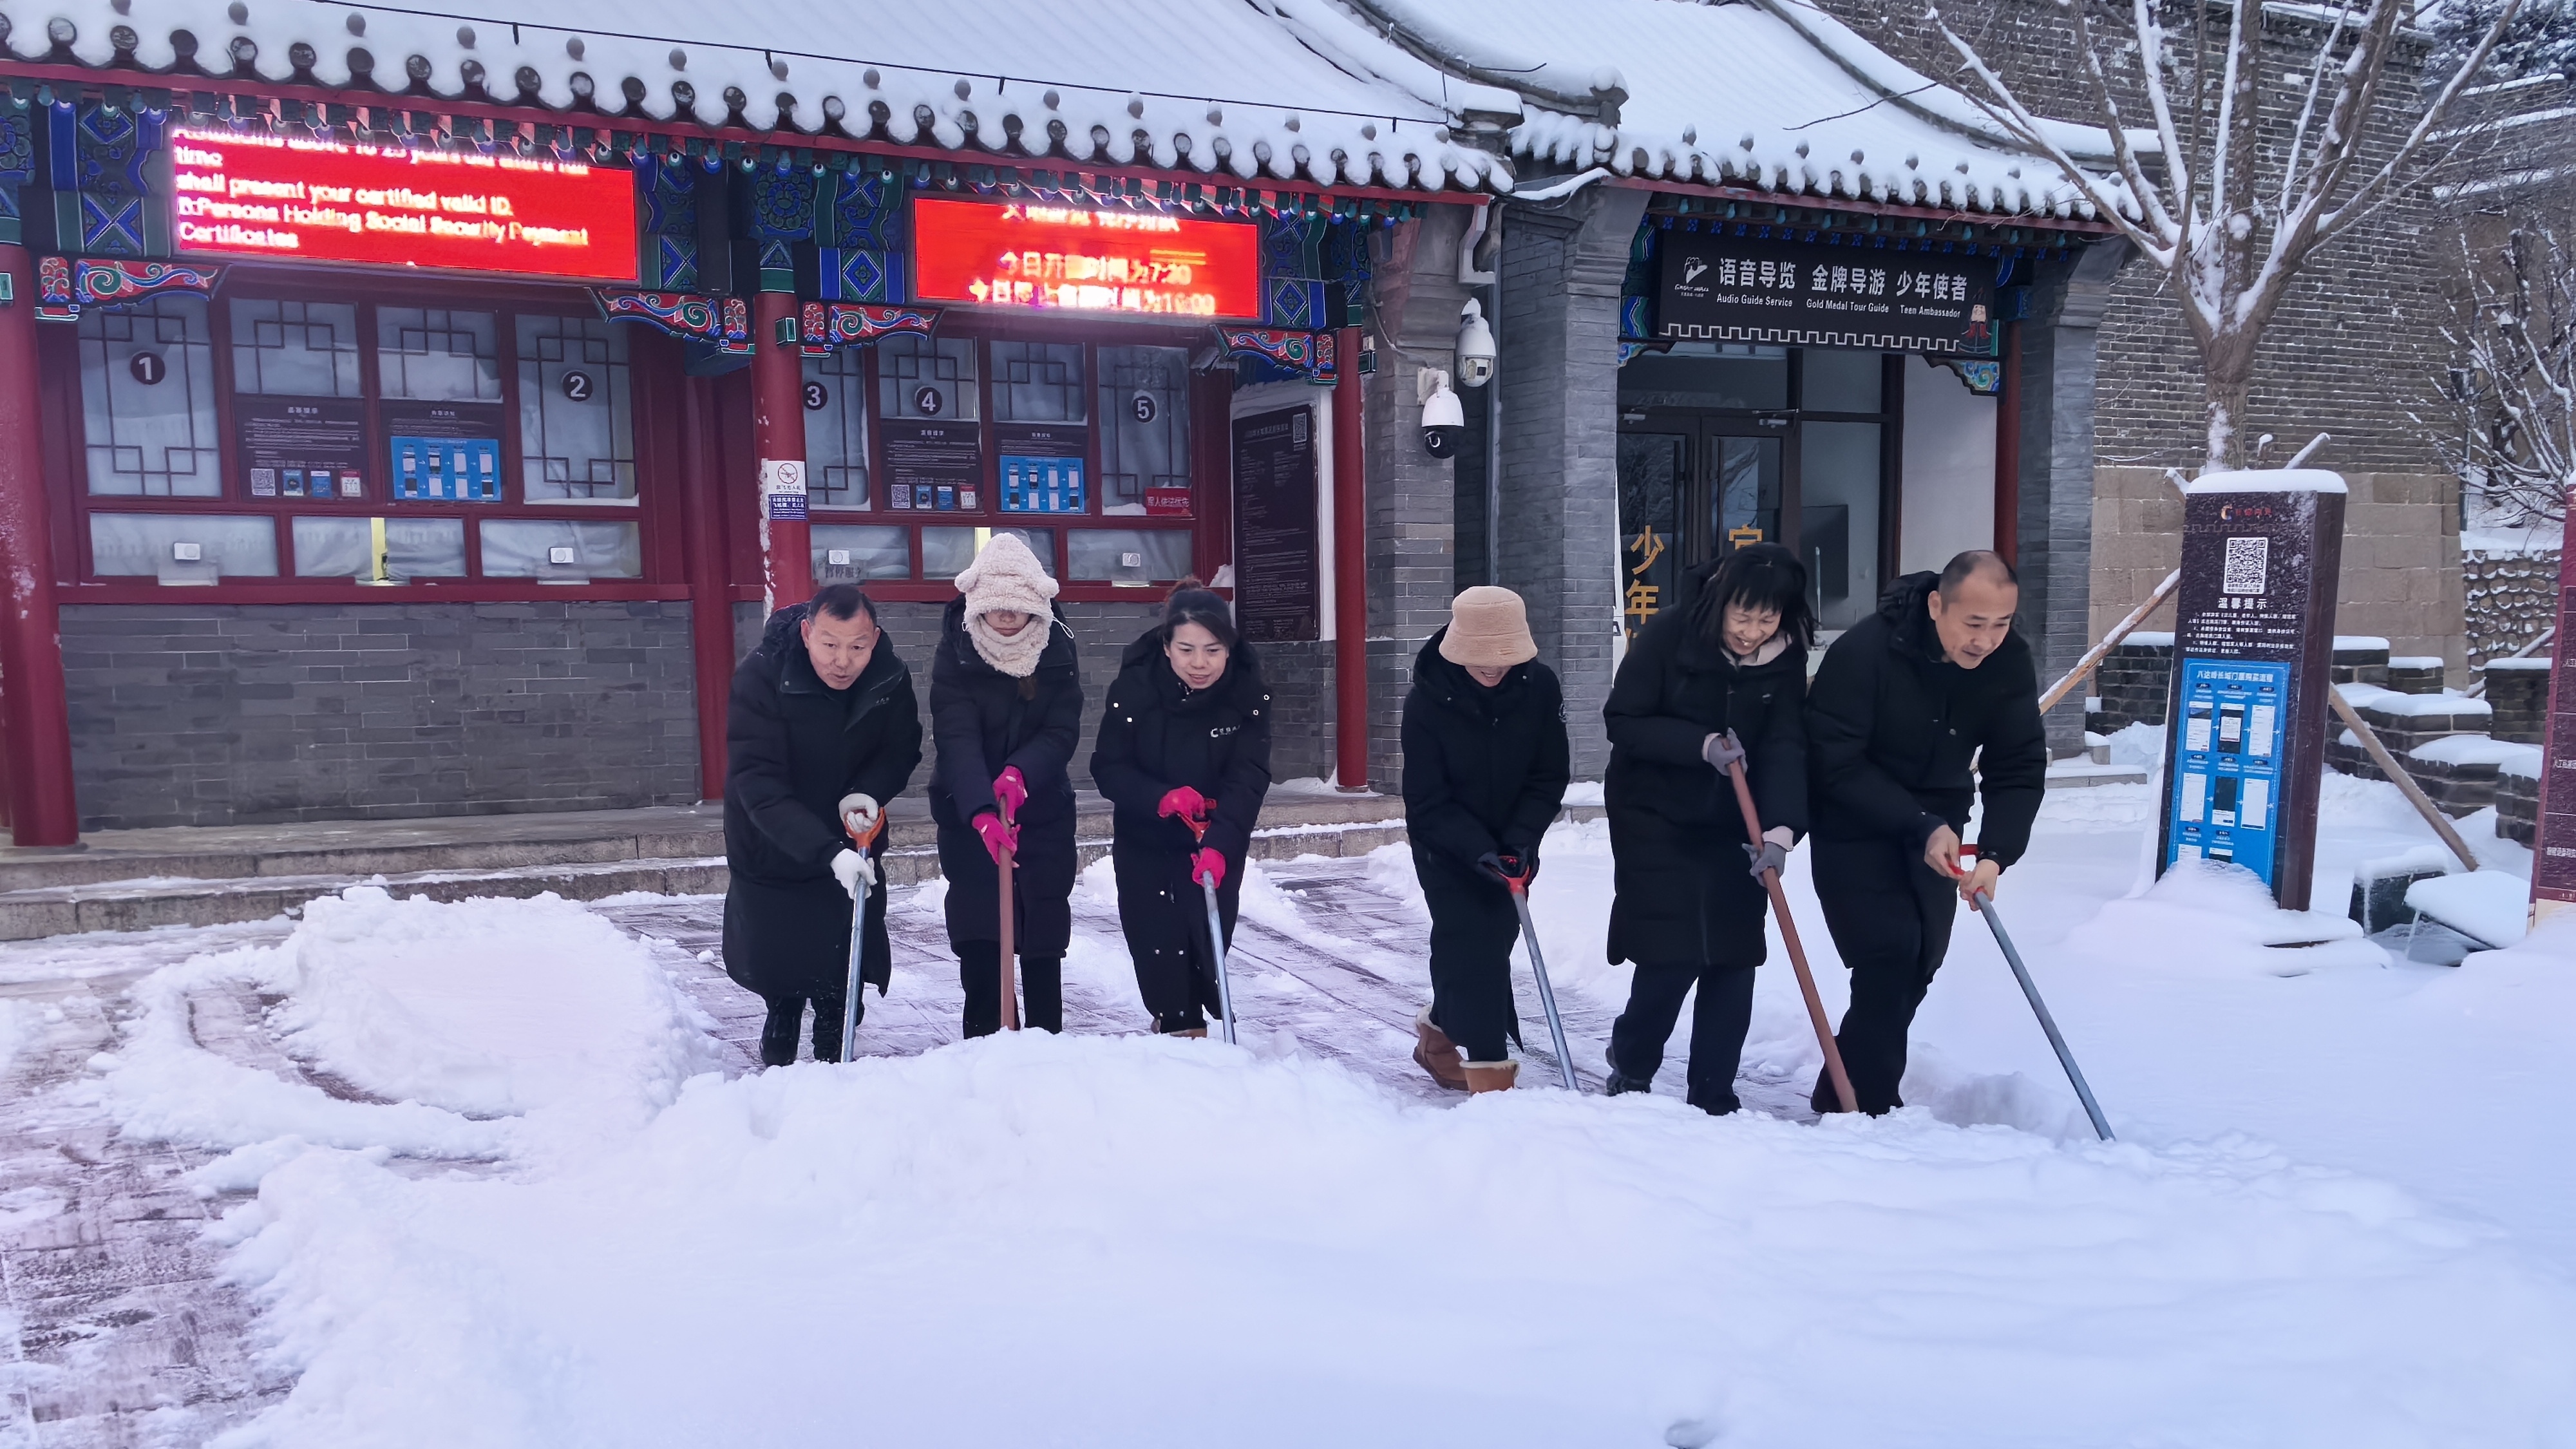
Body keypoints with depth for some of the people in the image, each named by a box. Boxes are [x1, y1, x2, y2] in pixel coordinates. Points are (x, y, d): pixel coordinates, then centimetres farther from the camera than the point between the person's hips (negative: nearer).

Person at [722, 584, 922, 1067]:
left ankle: (833, 1055, 35)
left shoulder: (891, 678, -19)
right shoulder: (759, 678, -31)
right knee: (778, 971, 12)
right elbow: (758, 785, -36)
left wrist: (868, 792, -26)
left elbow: (902, 749, -3)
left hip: (851, 846, 2)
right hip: (771, 849, -2)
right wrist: (827, 851, -46)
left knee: (843, 968, 7)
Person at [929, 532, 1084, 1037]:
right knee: (977, 932, -3)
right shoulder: (955, 652, -15)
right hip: (968, 814, -2)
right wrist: (981, 812, -40)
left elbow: (1063, 731, -12)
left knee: (1044, 932, 7)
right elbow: (957, 739, -26)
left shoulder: (1057, 648, -7)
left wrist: (1021, 771, -32)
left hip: (1043, 809, 2)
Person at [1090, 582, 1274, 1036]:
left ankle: (1189, 1020, 27)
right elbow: (1108, 768, -16)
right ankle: (1175, 1021, 19)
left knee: (1209, 937, 2)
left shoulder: (1248, 693, -19)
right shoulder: (1134, 687, -20)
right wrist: (1162, 798, -34)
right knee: (1154, 938, -1)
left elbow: (1248, 780, -25)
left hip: (1217, 840, 0)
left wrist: (1219, 845, -40)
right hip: (1143, 838, 0)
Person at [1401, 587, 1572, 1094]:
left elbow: (1550, 776, -10)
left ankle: (1440, 1032, 37)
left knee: (1492, 942, 13)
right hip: (1445, 844, -4)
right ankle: (1490, 1070, -6)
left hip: (1511, 844, 4)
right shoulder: (1426, 701, -24)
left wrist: (1520, 839, -23)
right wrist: (1478, 850, -32)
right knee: (1472, 945, -11)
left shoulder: (1540, 686, -16)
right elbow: (1427, 800, -20)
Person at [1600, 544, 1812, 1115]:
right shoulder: (1668, 637, -15)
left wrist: (1781, 829, -31)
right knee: (1672, 957, -8)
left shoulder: (1785, 661, -6)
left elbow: (1785, 748, -17)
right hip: (1654, 821, -3)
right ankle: (1631, 1069, 19)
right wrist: (1702, 744, -26)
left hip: (1734, 829, 4)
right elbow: (1622, 721, -14)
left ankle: (1714, 1100, 15)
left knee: (1734, 961, 1)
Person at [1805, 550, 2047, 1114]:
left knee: (1922, 959, 9)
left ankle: (1844, 1092, 26)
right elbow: (1834, 763, -26)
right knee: (1890, 951, -15)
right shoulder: (1863, 652, -28)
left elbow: (2019, 770, -13)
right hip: (1854, 823, -6)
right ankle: (1866, 1107, -2)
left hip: (1935, 825, 6)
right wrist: (1921, 827, -30)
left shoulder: (2010, 662, -14)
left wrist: (1996, 854, -27)